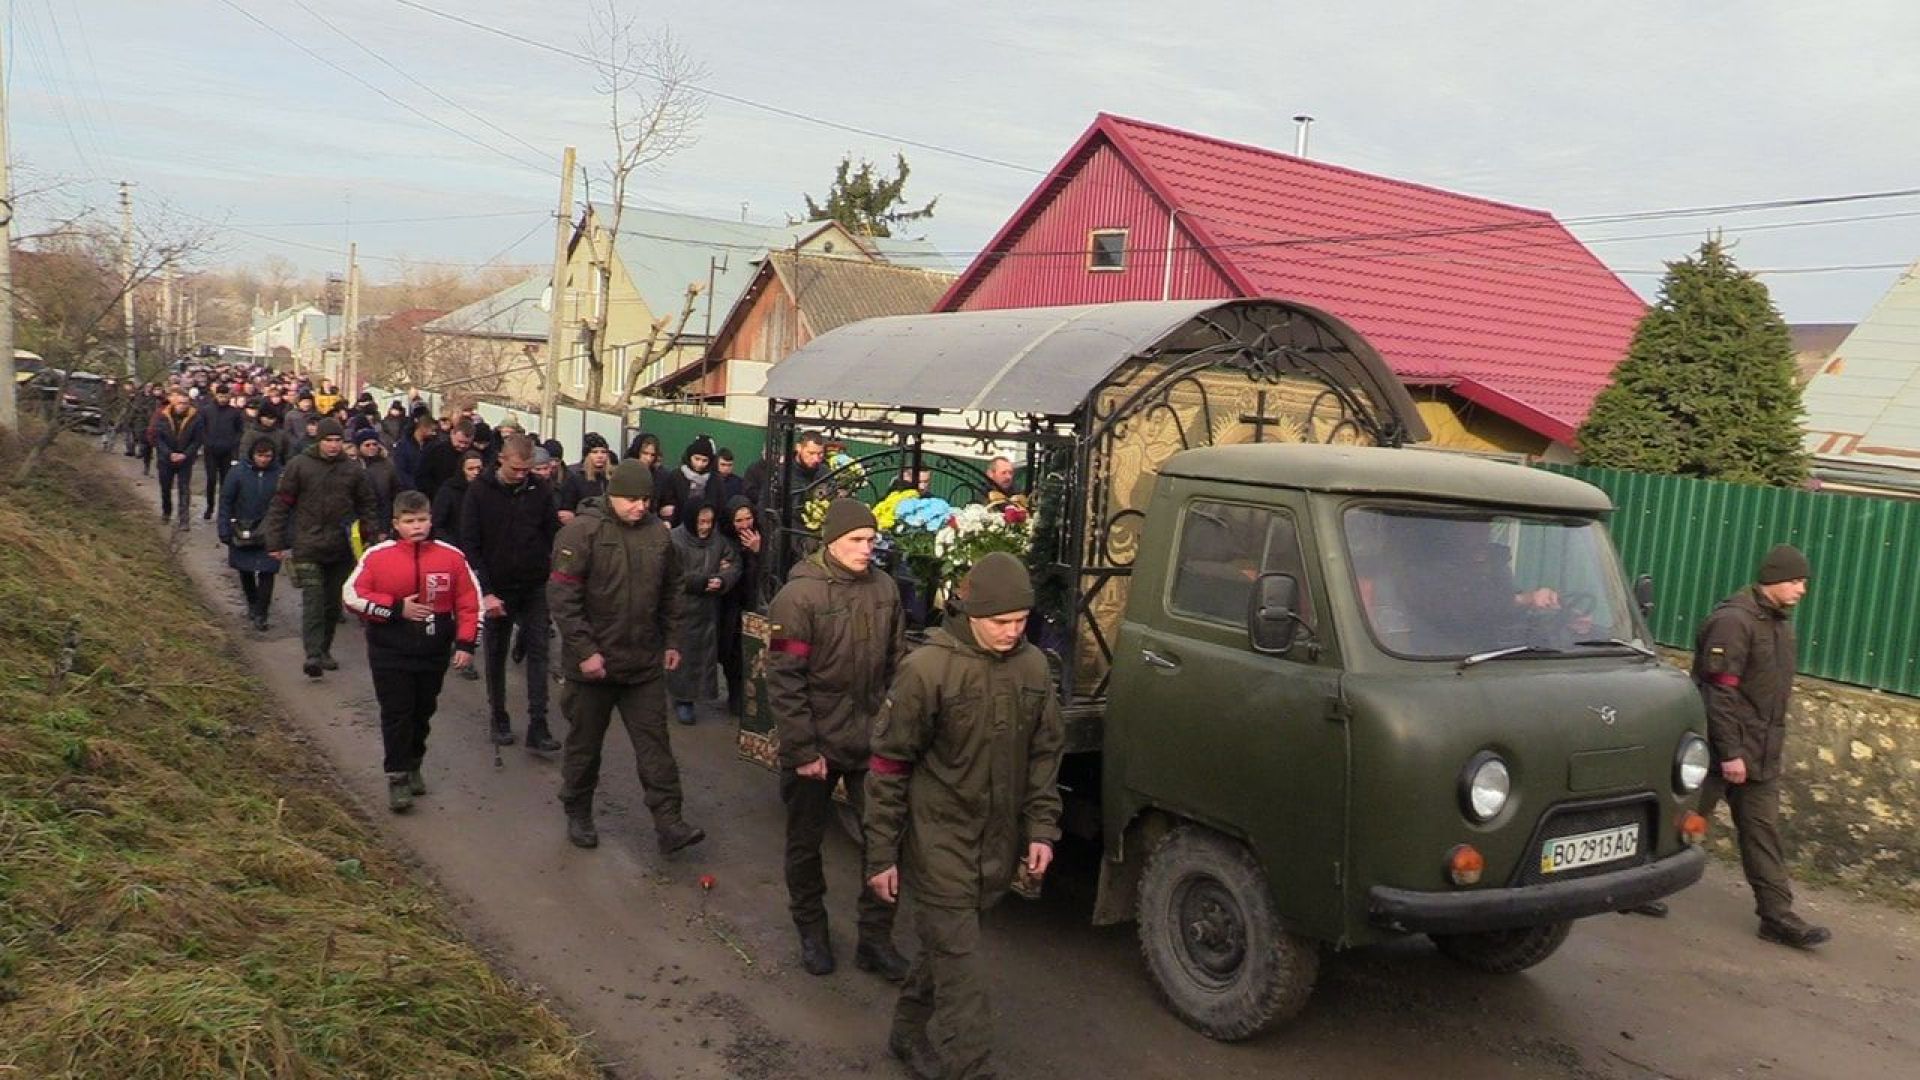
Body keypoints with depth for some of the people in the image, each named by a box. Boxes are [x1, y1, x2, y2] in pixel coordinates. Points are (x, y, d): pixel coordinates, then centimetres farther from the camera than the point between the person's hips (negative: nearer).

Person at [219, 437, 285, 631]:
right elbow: (225, 502, -2)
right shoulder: (237, 473, -7)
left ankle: (260, 614, 3)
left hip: (269, 535, -2)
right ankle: (252, 604, 37)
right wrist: (224, 531, -5)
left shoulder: (279, 474, -8)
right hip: (242, 533, 2)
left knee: (267, 573, -5)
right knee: (245, 571, 16)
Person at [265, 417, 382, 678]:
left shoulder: (353, 470, 6)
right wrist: (276, 543, -2)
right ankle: (313, 654, -17)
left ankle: (324, 650, 25)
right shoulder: (298, 466, -1)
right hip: (308, 547, -3)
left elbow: (366, 505, 13)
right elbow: (281, 505, 0)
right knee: (313, 600, -12)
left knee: (334, 602, 11)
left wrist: (373, 534, 1)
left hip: (341, 549, 3)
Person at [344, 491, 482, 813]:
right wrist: (396, 609, -16)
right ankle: (397, 778, 8)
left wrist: (466, 644, -4)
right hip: (390, 653, -2)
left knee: (422, 711, 15)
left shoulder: (451, 557, -3)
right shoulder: (377, 556, -7)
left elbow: (470, 602, 2)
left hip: (434, 653, 2)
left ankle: (413, 766, 34)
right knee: (396, 713, -1)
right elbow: (352, 595, -7)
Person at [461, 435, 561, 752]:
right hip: (497, 589, -1)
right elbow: (470, 545, -8)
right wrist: (486, 591, -14)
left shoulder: (539, 489, -2)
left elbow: (553, 537, 3)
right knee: (496, 655, 11)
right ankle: (499, 719, 25)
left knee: (538, 653, -2)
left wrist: (551, 576, -7)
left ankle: (538, 726, 0)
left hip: (535, 588, 1)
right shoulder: (480, 491, -7)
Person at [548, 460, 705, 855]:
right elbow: (562, 596, -16)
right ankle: (577, 815, 31)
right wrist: (584, 650, -18)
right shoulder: (582, 531, -12)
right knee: (585, 744, 12)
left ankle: (669, 823, 5)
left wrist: (673, 641, 12)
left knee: (655, 744, 2)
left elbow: (671, 592, 15)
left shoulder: (657, 533, 4)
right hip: (592, 663, -4)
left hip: (644, 664, 4)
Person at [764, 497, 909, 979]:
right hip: (816, 745, -3)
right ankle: (812, 931, 34)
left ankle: (876, 938, 21)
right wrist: (803, 750, -15)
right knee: (805, 843, 13)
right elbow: (784, 682, -15)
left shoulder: (884, 588, 0)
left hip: (872, 741, 4)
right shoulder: (799, 596, -14)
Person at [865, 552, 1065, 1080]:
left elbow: (1045, 754, 12)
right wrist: (881, 854, -8)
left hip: (997, 845, 6)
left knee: (946, 950, 20)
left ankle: (911, 1037, 41)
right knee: (959, 968, -3)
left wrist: (1042, 828, 5)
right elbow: (889, 764, -10)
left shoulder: (1033, 667, 1)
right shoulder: (927, 669, -16)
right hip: (939, 841, -5)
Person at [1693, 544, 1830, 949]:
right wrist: (1729, 752, -22)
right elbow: (1719, 691, -21)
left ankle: (1777, 914, 13)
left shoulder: (1779, 621, 13)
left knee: (1763, 832, 9)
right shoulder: (1734, 620, -17)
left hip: (1762, 755, 9)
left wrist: (1775, 744, 19)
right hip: (1723, 749, -9)